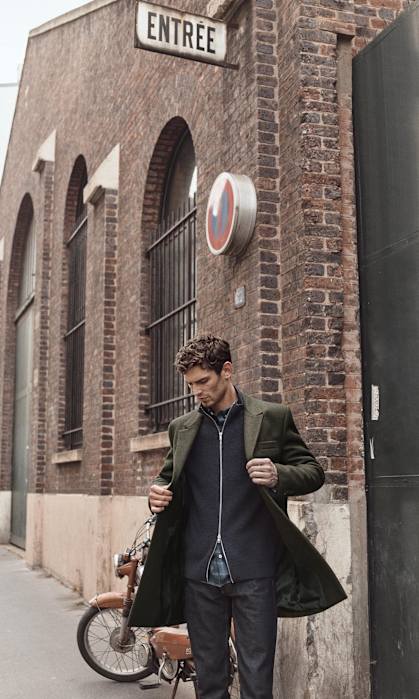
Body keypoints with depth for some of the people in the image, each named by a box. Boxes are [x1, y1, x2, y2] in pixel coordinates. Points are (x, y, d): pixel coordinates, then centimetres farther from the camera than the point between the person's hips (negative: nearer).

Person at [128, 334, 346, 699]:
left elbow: (313, 471, 4)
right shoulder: (182, 427, 11)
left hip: (254, 570, -3)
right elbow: (170, 476, 23)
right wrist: (159, 492, -1)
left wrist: (278, 475, -17)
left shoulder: (273, 417, 1)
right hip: (200, 572, 4)